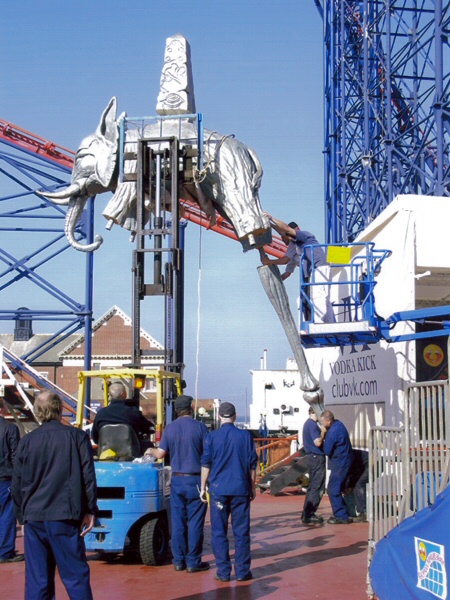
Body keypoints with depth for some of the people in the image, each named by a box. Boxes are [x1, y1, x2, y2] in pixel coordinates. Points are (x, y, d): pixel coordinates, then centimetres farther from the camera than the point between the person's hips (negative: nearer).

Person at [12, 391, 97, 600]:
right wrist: (90, 510, 4)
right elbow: (88, 476, -3)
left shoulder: (26, 441, 6)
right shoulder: (77, 436, -1)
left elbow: (17, 485, 10)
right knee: (75, 575, 2)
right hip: (65, 517, -2)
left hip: (34, 517, 3)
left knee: (36, 579, 8)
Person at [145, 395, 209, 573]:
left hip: (177, 480, 3)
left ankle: (178, 561, 13)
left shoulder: (170, 428, 3)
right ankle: (193, 562, 4)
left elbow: (160, 454, 3)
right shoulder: (200, 427, -6)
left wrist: (150, 451, 24)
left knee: (177, 521, 8)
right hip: (195, 480, -3)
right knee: (195, 522, 2)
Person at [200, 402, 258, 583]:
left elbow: (206, 464, 1)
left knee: (219, 532, 6)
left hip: (218, 488, -1)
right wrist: (253, 487, 16)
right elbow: (252, 465, 6)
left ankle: (223, 572, 6)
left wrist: (203, 487, 10)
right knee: (241, 531, 7)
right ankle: (242, 571, 9)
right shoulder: (245, 436, 2)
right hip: (240, 489, 1)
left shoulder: (212, 437, 0)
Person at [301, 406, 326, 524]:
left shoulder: (308, 423, 16)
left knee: (313, 487, 17)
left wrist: (321, 431, 12)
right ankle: (308, 516, -7)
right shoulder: (312, 424, -16)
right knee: (317, 488, -7)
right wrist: (323, 432, -9)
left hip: (311, 457, 11)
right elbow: (318, 442, -23)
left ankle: (307, 514, 20)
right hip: (317, 458, -11)